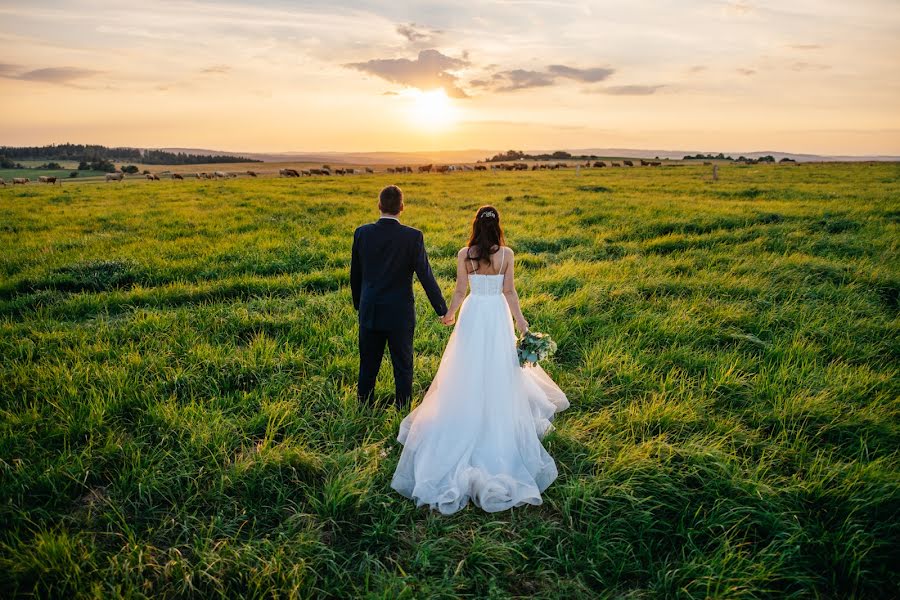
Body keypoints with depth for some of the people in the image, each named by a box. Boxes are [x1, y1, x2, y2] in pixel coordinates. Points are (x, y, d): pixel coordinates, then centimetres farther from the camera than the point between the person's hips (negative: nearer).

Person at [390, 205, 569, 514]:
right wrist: (520, 320, 5)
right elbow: (509, 291, -6)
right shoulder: (507, 254, -8)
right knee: (498, 370, 13)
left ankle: (466, 419, 22)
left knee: (468, 369, 13)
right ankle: (499, 417, 25)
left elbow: (460, 291, -2)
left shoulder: (464, 254, -7)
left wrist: (449, 314, 15)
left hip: (472, 315, 0)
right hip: (498, 315, 0)